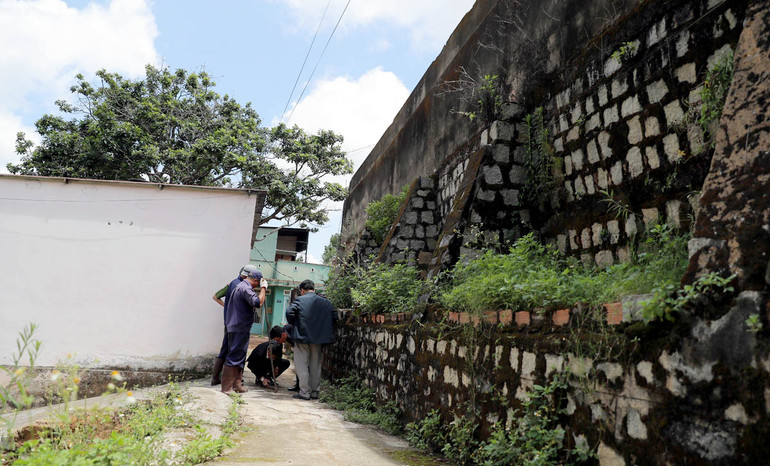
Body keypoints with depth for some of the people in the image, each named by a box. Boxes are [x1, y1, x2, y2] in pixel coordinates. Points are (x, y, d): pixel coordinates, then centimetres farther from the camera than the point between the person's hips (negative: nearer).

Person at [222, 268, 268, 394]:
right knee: (234, 357, -6)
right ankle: (227, 388, -2)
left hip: (237, 328, 11)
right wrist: (263, 288, -16)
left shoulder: (240, 286, 16)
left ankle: (237, 384, 24)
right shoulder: (245, 288, -16)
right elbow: (258, 302, -28)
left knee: (240, 357, 16)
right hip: (240, 329, -11)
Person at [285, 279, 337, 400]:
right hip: (319, 338, 4)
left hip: (302, 337, -4)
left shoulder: (300, 300, -5)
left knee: (302, 365, 4)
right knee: (316, 366, 13)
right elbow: (334, 317, 2)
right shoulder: (325, 302, 6)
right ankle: (314, 392, 18)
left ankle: (304, 392, 3)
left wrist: (293, 323, 1)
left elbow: (289, 312, -16)